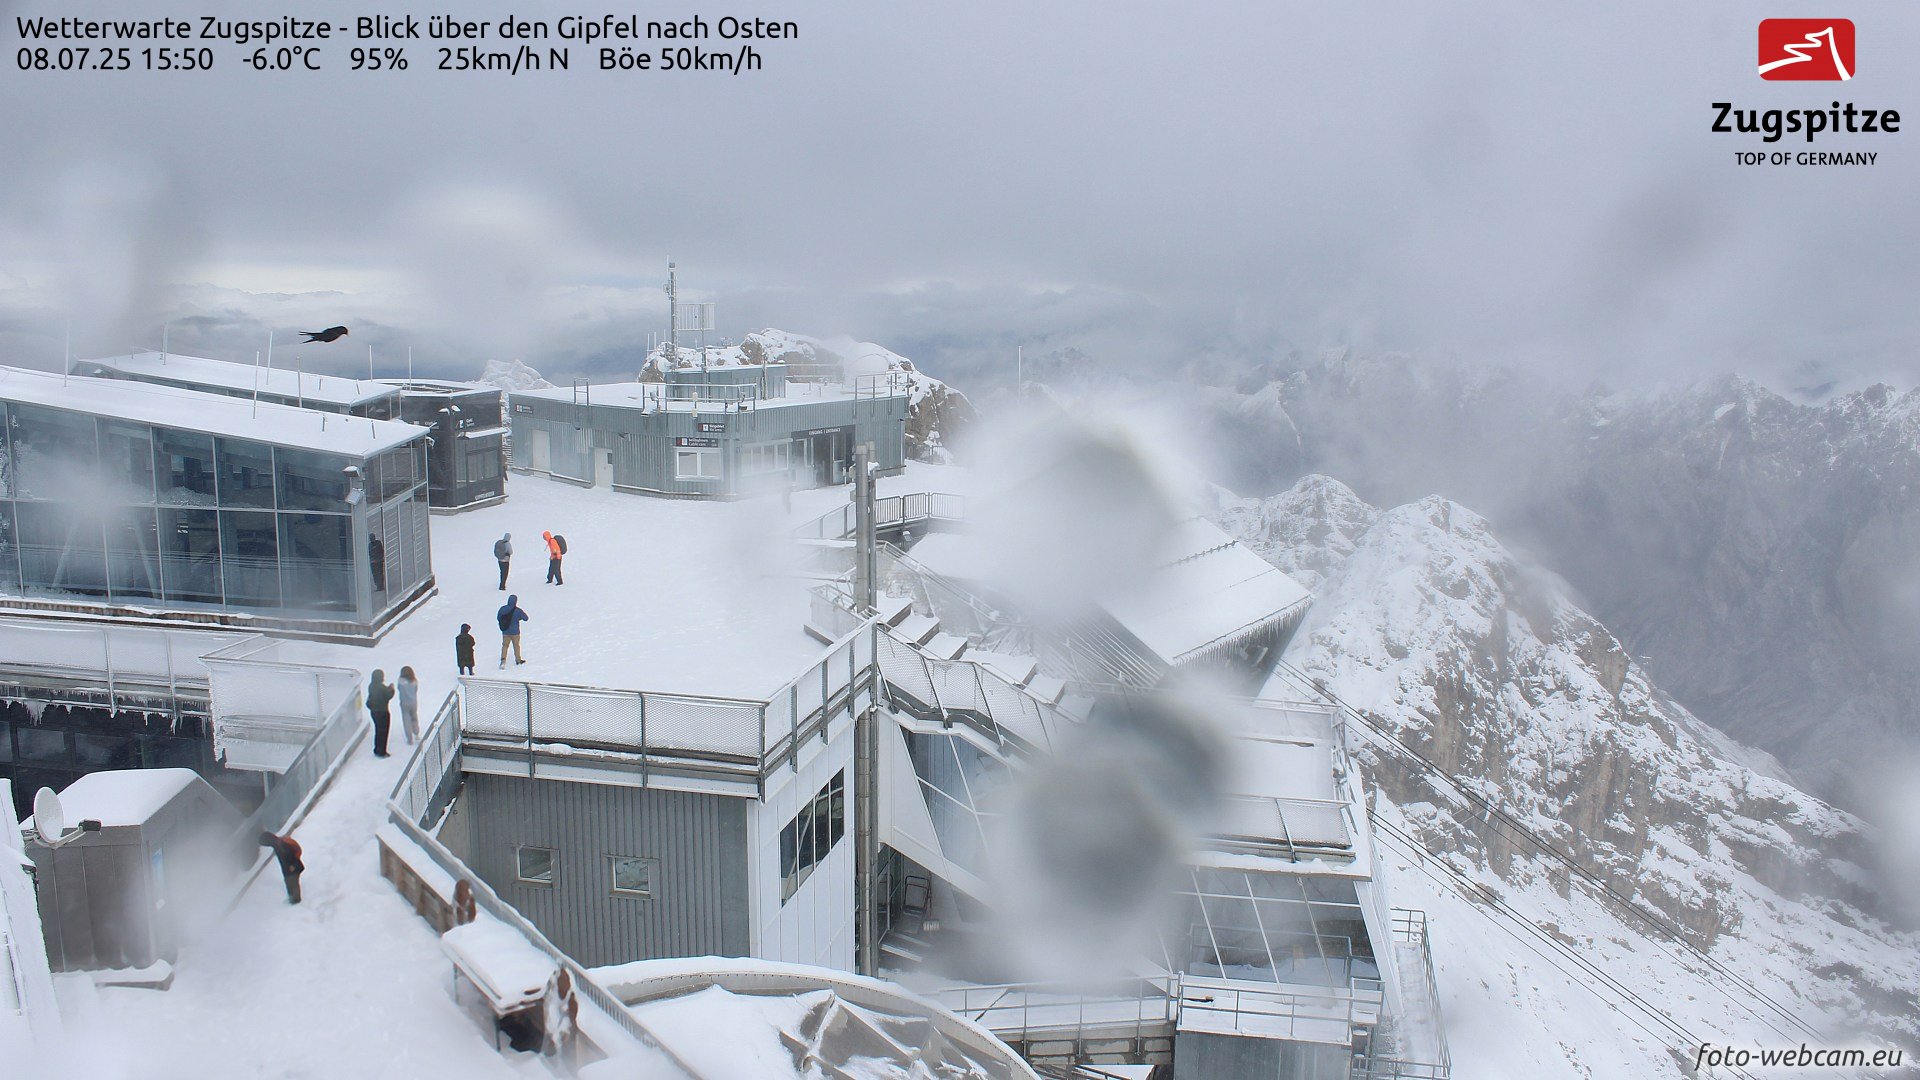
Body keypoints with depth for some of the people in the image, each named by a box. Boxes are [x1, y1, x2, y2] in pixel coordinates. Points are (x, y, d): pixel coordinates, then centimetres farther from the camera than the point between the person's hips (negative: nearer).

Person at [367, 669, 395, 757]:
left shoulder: (371, 686, -1)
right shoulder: (382, 688, -25)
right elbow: (389, 696, -14)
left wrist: (388, 688, 7)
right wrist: (391, 689, 1)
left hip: (374, 711, 8)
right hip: (382, 712, -8)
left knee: (378, 730, 21)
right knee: (383, 731, 6)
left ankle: (377, 750, 31)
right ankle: (381, 752, 12)